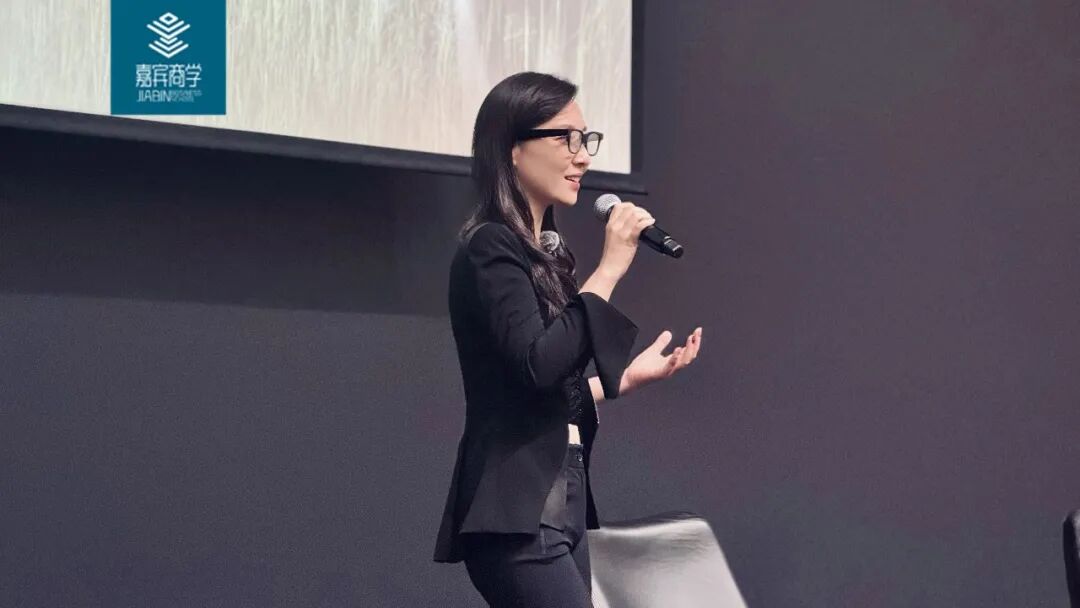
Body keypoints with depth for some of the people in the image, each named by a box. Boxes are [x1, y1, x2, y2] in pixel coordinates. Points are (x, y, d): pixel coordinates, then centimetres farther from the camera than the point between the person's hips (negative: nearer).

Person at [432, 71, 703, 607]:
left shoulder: (544, 251, 17)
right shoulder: (490, 249, -9)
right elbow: (537, 363, -23)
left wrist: (632, 375, 21)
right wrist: (610, 269, -17)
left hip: (559, 505, 9)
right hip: (516, 513, -9)